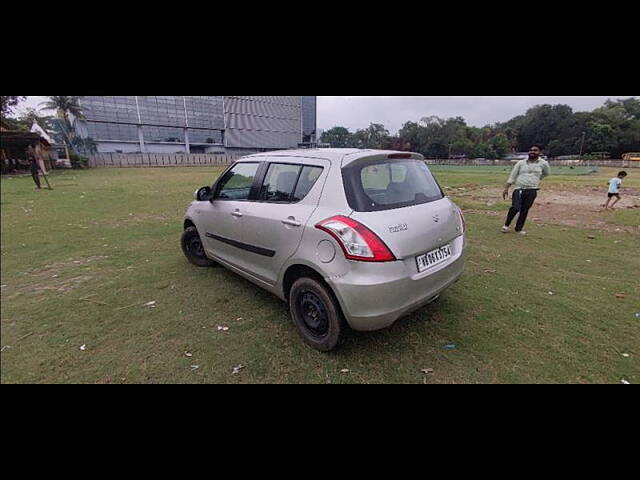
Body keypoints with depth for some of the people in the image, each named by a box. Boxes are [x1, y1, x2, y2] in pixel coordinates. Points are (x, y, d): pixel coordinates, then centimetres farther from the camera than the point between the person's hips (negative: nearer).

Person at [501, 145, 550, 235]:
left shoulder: (543, 163, 7)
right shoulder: (521, 163, 5)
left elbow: (547, 173, 27)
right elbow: (512, 176, 2)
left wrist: (536, 179, 20)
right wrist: (506, 188, -5)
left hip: (532, 191, 1)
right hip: (519, 189, -1)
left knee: (525, 210, 2)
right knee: (515, 208, -17)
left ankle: (519, 228, 16)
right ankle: (506, 225, 1)